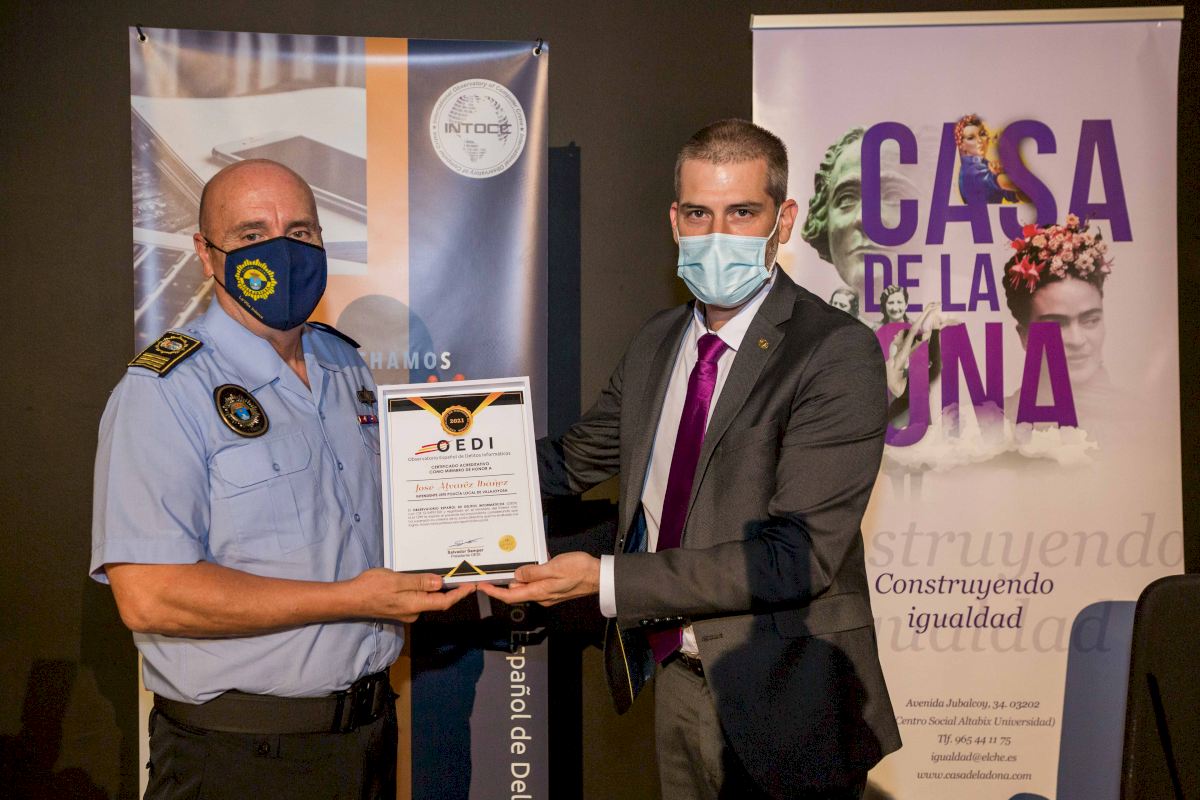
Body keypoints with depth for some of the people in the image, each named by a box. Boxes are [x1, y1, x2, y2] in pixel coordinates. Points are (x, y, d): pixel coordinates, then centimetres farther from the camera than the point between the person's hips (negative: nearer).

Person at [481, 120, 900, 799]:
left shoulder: (837, 351, -19)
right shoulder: (658, 342, 5)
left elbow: (799, 553, -26)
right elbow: (576, 461, 14)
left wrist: (606, 580, -29)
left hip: (782, 701, -6)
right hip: (677, 675, 6)